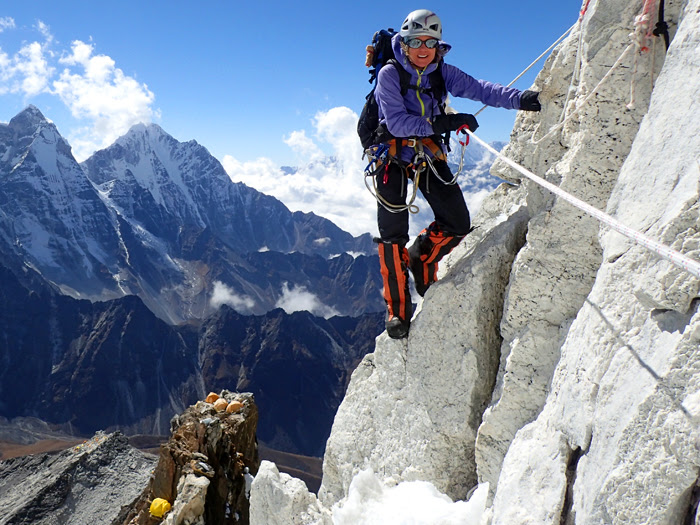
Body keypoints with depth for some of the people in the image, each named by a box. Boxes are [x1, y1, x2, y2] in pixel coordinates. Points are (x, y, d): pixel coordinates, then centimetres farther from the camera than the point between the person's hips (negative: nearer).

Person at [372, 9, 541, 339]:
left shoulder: (442, 73, 1)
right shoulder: (390, 74, -12)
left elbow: (478, 89, -11)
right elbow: (397, 123, -22)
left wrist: (518, 98, -26)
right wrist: (441, 123, -29)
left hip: (428, 151, 4)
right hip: (392, 153, -4)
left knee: (457, 224, -5)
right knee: (394, 233, -7)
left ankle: (421, 259, 26)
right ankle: (397, 308, 6)